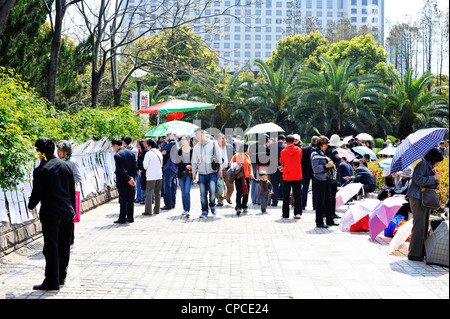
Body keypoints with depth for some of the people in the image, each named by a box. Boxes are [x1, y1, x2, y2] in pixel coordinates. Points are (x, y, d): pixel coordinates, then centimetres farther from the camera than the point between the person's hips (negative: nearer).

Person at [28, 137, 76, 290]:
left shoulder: (40, 170, -13)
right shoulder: (65, 165, 5)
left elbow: (37, 193, -10)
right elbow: (72, 190, 10)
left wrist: (31, 206, 10)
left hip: (50, 214, -6)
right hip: (67, 212, 6)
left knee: (51, 248, -1)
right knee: (64, 246, 15)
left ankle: (52, 281, 2)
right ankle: (61, 276, 26)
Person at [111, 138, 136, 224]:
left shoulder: (117, 155, -14)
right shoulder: (131, 153, 8)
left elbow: (122, 169, -18)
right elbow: (134, 166, 5)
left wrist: (129, 179, -15)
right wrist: (131, 177, -3)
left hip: (122, 181, -6)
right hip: (130, 180, 6)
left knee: (123, 199, -3)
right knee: (130, 199, 11)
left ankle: (122, 218, 0)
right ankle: (130, 217, 16)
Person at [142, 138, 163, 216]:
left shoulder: (148, 153, -11)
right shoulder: (159, 153, 8)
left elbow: (145, 166, -12)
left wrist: (143, 162, 7)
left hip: (151, 176, -6)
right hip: (159, 175, 6)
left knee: (149, 193, -3)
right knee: (157, 193, 11)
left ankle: (148, 211, -6)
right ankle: (157, 210, 14)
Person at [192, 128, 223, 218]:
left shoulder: (213, 144, 1)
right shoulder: (196, 147, 9)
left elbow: (219, 157, 6)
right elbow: (194, 161, 17)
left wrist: (220, 170, 4)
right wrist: (194, 173, 8)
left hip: (213, 172, -2)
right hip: (202, 174, 3)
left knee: (212, 190, -15)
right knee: (203, 194, 0)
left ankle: (212, 206, 9)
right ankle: (204, 211, 12)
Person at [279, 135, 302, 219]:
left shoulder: (283, 151, -7)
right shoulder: (299, 150, -2)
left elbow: (281, 162, 5)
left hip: (287, 177, -1)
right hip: (297, 176, 1)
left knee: (286, 196, 7)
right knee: (297, 195, 7)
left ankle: (285, 214, 8)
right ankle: (297, 213, 1)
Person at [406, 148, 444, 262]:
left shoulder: (429, 167, 21)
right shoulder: (422, 164, -8)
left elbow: (432, 186, 23)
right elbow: (418, 180, -22)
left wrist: (437, 181, 2)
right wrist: (434, 178, -13)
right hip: (418, 198, -10)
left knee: (425, 226, 9)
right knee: (419, 225, -10)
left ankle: (422, 252, 14)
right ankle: (413, 254, -7)